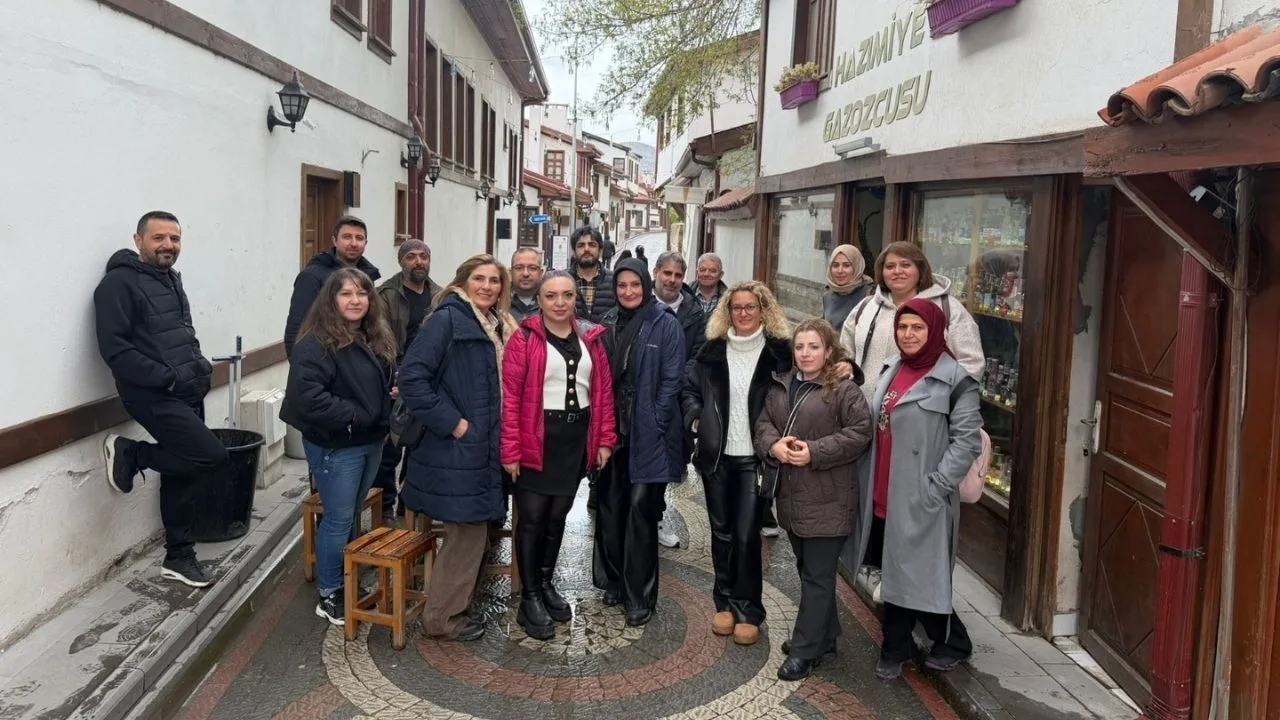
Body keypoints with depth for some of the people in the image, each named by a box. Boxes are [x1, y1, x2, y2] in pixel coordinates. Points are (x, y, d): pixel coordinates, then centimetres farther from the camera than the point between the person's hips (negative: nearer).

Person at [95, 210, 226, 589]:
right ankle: (130, 454, 4)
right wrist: (166, 379, -19)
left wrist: (200, 367, 7)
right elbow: (114, 349, -18)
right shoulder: (119, 282, -12)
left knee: (182, 474, 12)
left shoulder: (170, 279, 16)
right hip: (155, 396, -8)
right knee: (213, 456, -18)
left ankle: (179, 557, 22)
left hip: (188, 393, 9)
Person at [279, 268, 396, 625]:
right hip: (336, 445, -8)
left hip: (372, 440, 8)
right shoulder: (316, 343, -19)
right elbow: (306, 396, -28)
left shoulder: (377, 338, 9)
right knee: (338, 519, 1)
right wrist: (353, 416, -23)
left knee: (352, 515, 19)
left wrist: (393, 391, 2)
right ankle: (329, 595, 16)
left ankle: (347, 582, 34)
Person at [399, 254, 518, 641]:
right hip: (456, 450, -8)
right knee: (468, 533, -1)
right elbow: (412, 377, -21)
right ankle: (441, 618, 15)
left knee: (470, 532, 15)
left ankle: (451, 607, 30)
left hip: (484, 449, 8)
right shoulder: (447, 319, -13)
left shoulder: (499, 326, 12)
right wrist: (451, 422, -20)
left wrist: (497, 435, 9)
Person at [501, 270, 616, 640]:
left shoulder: (591, 338, 6)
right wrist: (511, 450, -14)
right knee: (532, 518, 2)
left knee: (558, 516, 15)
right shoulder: (524, 338, -8)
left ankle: (546, 584, 31)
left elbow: (604, 390, 9)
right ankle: (529, 598, 14)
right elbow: (510, 396, -11)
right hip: (537, 438, -4)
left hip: (576, 437, 5)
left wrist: (605, 439, 5)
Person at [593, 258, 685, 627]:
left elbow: (671, 380, -8)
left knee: (640, 509, -5)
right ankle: (614, 581, 27)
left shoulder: (666, 325, -5)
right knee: (610, 506, 10)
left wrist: (653, 425, -12)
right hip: (613, 430, 5)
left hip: (648, 433, -5)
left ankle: (640, 596, 6)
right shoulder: (607, 324, 9)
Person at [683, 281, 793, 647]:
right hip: (717, 455, 3)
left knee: (746, 535, -2)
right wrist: (695, 419, 1)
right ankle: (725, 602, 27)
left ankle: (748, 610, 13)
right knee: (722, 532, 12)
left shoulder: (778, 350, -4)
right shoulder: (713, 349, 5)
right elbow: (690, 388, 14)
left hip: (754, 457, -3)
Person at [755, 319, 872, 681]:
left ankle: (805, 650, 10)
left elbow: (860, 432, -14)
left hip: (827, 500, -7)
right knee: (808, 570, 19)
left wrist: (814, 452, -21)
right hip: (792, 496, 7)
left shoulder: (844, 389, -10)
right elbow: (763, 422, 11)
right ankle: (824, 635, 35)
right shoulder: (780, 386, 9)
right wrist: (773, 445, -11)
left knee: (818, 576, 1)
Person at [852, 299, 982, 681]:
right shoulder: (892, 369, 10)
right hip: (884, 496, 7)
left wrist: (936, 485, -19)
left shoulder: (954, 379, -11)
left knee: (920, 577, 4)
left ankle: (953, 642, 29)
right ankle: (895, 649, 31)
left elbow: (967, 439, -16)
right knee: (893, 575, 16)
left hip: (921, 500, -6)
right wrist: (867, 482, 10)